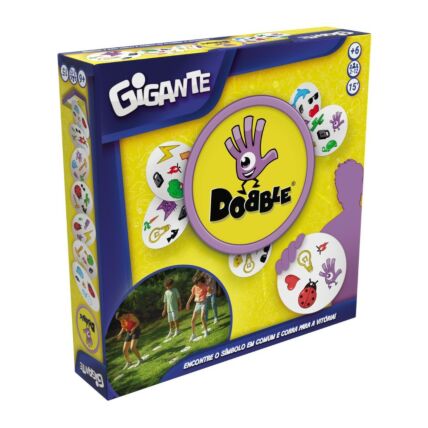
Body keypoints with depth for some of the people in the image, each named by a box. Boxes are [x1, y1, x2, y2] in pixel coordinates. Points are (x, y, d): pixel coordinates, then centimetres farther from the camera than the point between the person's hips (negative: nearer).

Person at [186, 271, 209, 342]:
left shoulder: (205, 286, -12)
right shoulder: (194, 287, 0)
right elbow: (192, 295, 15)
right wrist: (188, 303, 20)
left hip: (203, 303, -4)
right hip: (197, 304, 4)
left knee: (202, 317, -23)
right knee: (193, 319, 3)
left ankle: (205, 331, -3)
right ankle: (193, 334, 19)